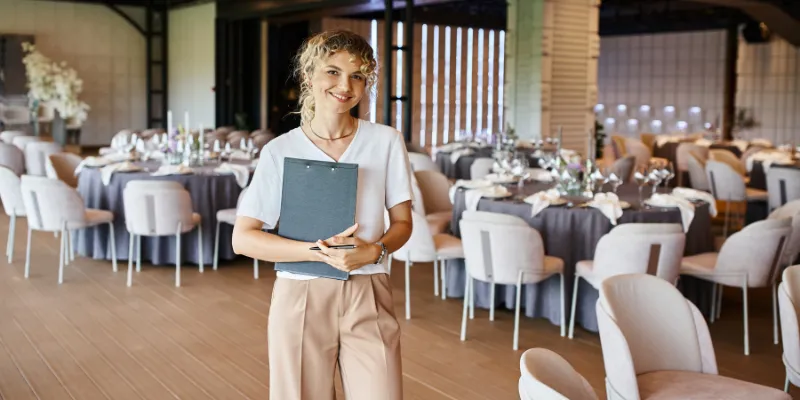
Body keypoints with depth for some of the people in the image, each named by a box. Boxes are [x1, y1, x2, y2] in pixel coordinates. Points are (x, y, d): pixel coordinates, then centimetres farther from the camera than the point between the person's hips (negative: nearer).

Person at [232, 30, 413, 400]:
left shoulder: (386, 141, 1)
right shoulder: (279, 151, -3)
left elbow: (402, 223, 7)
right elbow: (243, 238, -5)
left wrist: (374, 251, -15)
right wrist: (317, 252, -17)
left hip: (368, 299, 1)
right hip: (301, 300, 0)